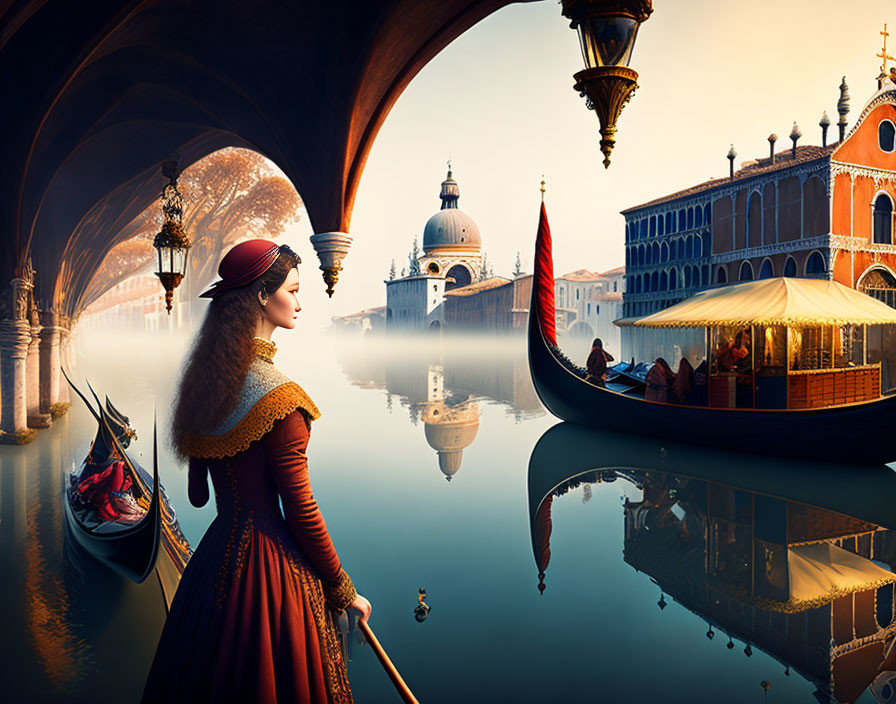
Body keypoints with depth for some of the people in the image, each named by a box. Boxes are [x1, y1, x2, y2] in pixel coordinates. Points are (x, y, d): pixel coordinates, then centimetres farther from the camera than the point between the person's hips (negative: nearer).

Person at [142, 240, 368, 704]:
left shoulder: (203, 384, 2)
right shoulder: (277, 396, -21)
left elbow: (197, 495, 10)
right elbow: (301, 510, -17)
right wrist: (343, 591, -7)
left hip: (213, 556, 8)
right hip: (270, 564, -7)